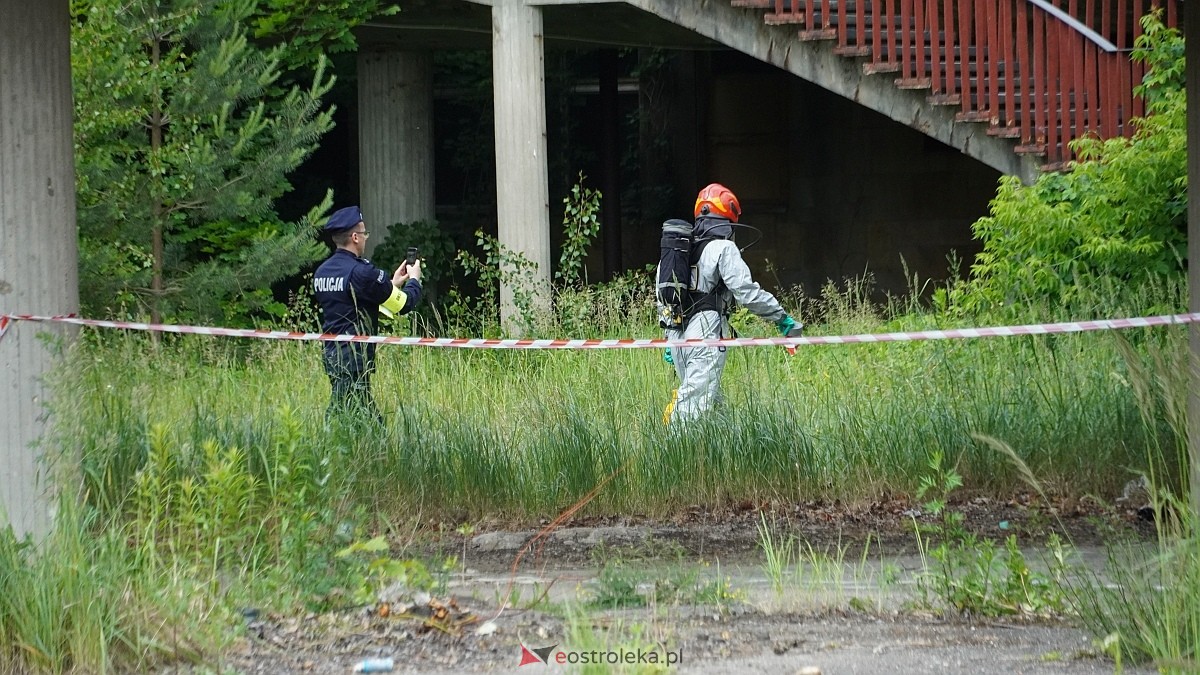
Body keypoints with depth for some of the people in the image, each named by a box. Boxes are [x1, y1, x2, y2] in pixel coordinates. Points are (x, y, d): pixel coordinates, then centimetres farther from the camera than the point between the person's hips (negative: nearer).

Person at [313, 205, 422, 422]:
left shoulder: (321, 272, 12)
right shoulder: (360, 271, -15)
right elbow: (404, 304, -7)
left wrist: (394, 284, 29)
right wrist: (414, 280, 14)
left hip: (332, 354, 9)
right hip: (355, 360, -9)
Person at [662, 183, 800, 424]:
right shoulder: (723, 249, -6)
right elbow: (746, 291, -12)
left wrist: (669, 340, 28)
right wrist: (782, 317, -5)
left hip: (677, 333, 8)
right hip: (705, 333, -8)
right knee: (698, 404, -11)